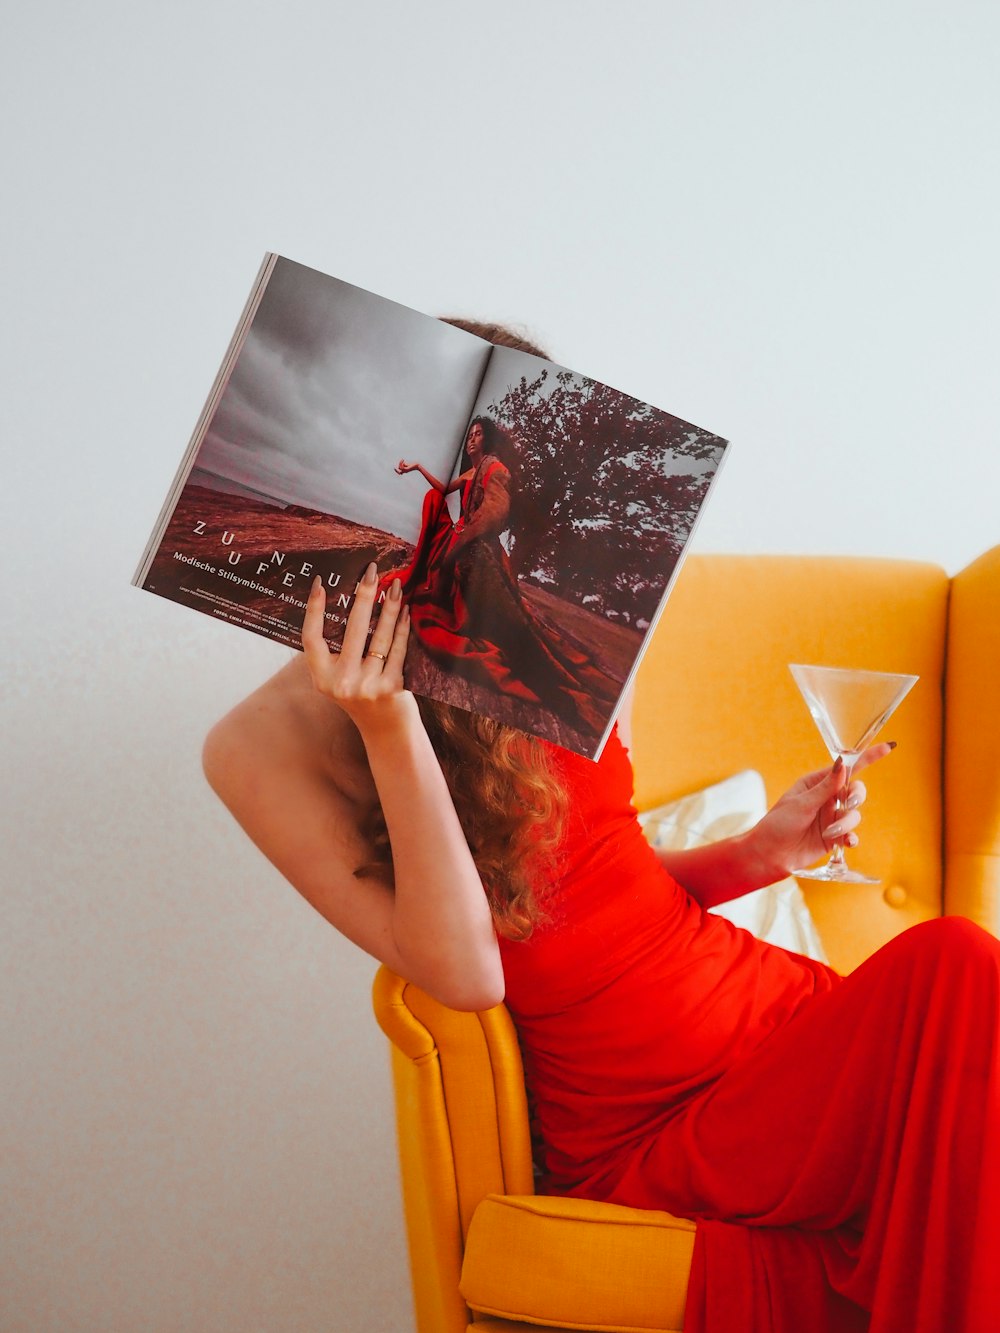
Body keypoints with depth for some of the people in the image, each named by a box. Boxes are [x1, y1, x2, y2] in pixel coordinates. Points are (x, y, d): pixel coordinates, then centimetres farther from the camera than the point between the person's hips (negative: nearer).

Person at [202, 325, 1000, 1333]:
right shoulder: (266, 746, -9)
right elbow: (463, 973, -16)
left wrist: (761, 851, 0)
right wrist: (392, 735, -23)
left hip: (777, 1002, 6)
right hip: (657, 1139, -5)